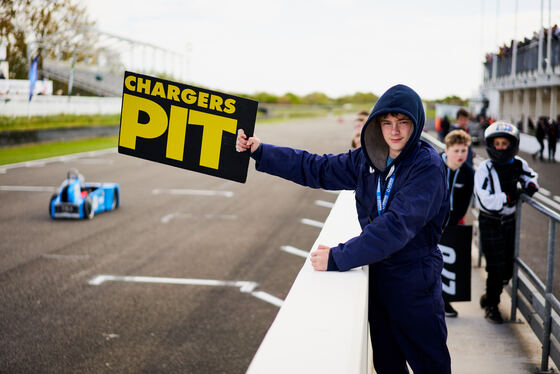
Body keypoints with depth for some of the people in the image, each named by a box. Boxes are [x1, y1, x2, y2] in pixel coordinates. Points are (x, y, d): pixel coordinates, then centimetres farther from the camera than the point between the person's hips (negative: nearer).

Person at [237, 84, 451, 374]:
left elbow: (397, 225, -30)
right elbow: (316, 169, 12)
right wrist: (260, 152, 6)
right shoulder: (366, 159, 3)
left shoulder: (427, 167, -19)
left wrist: (339, 257, -33)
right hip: (378, 276, 6)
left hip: (415, 285, -6)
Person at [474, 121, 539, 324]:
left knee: (508, 267, 9)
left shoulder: (519, 165, -2)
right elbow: (485, 201, -25)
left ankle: (490, 297, 33)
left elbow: (530, 176, 21)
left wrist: (530, 185, -2)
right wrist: (512, 197, -23)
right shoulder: (484, 169, -17)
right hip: (490, 222, -5)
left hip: (509, 221, 5)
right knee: (496, 267, -4)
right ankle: (491, 305, 16)